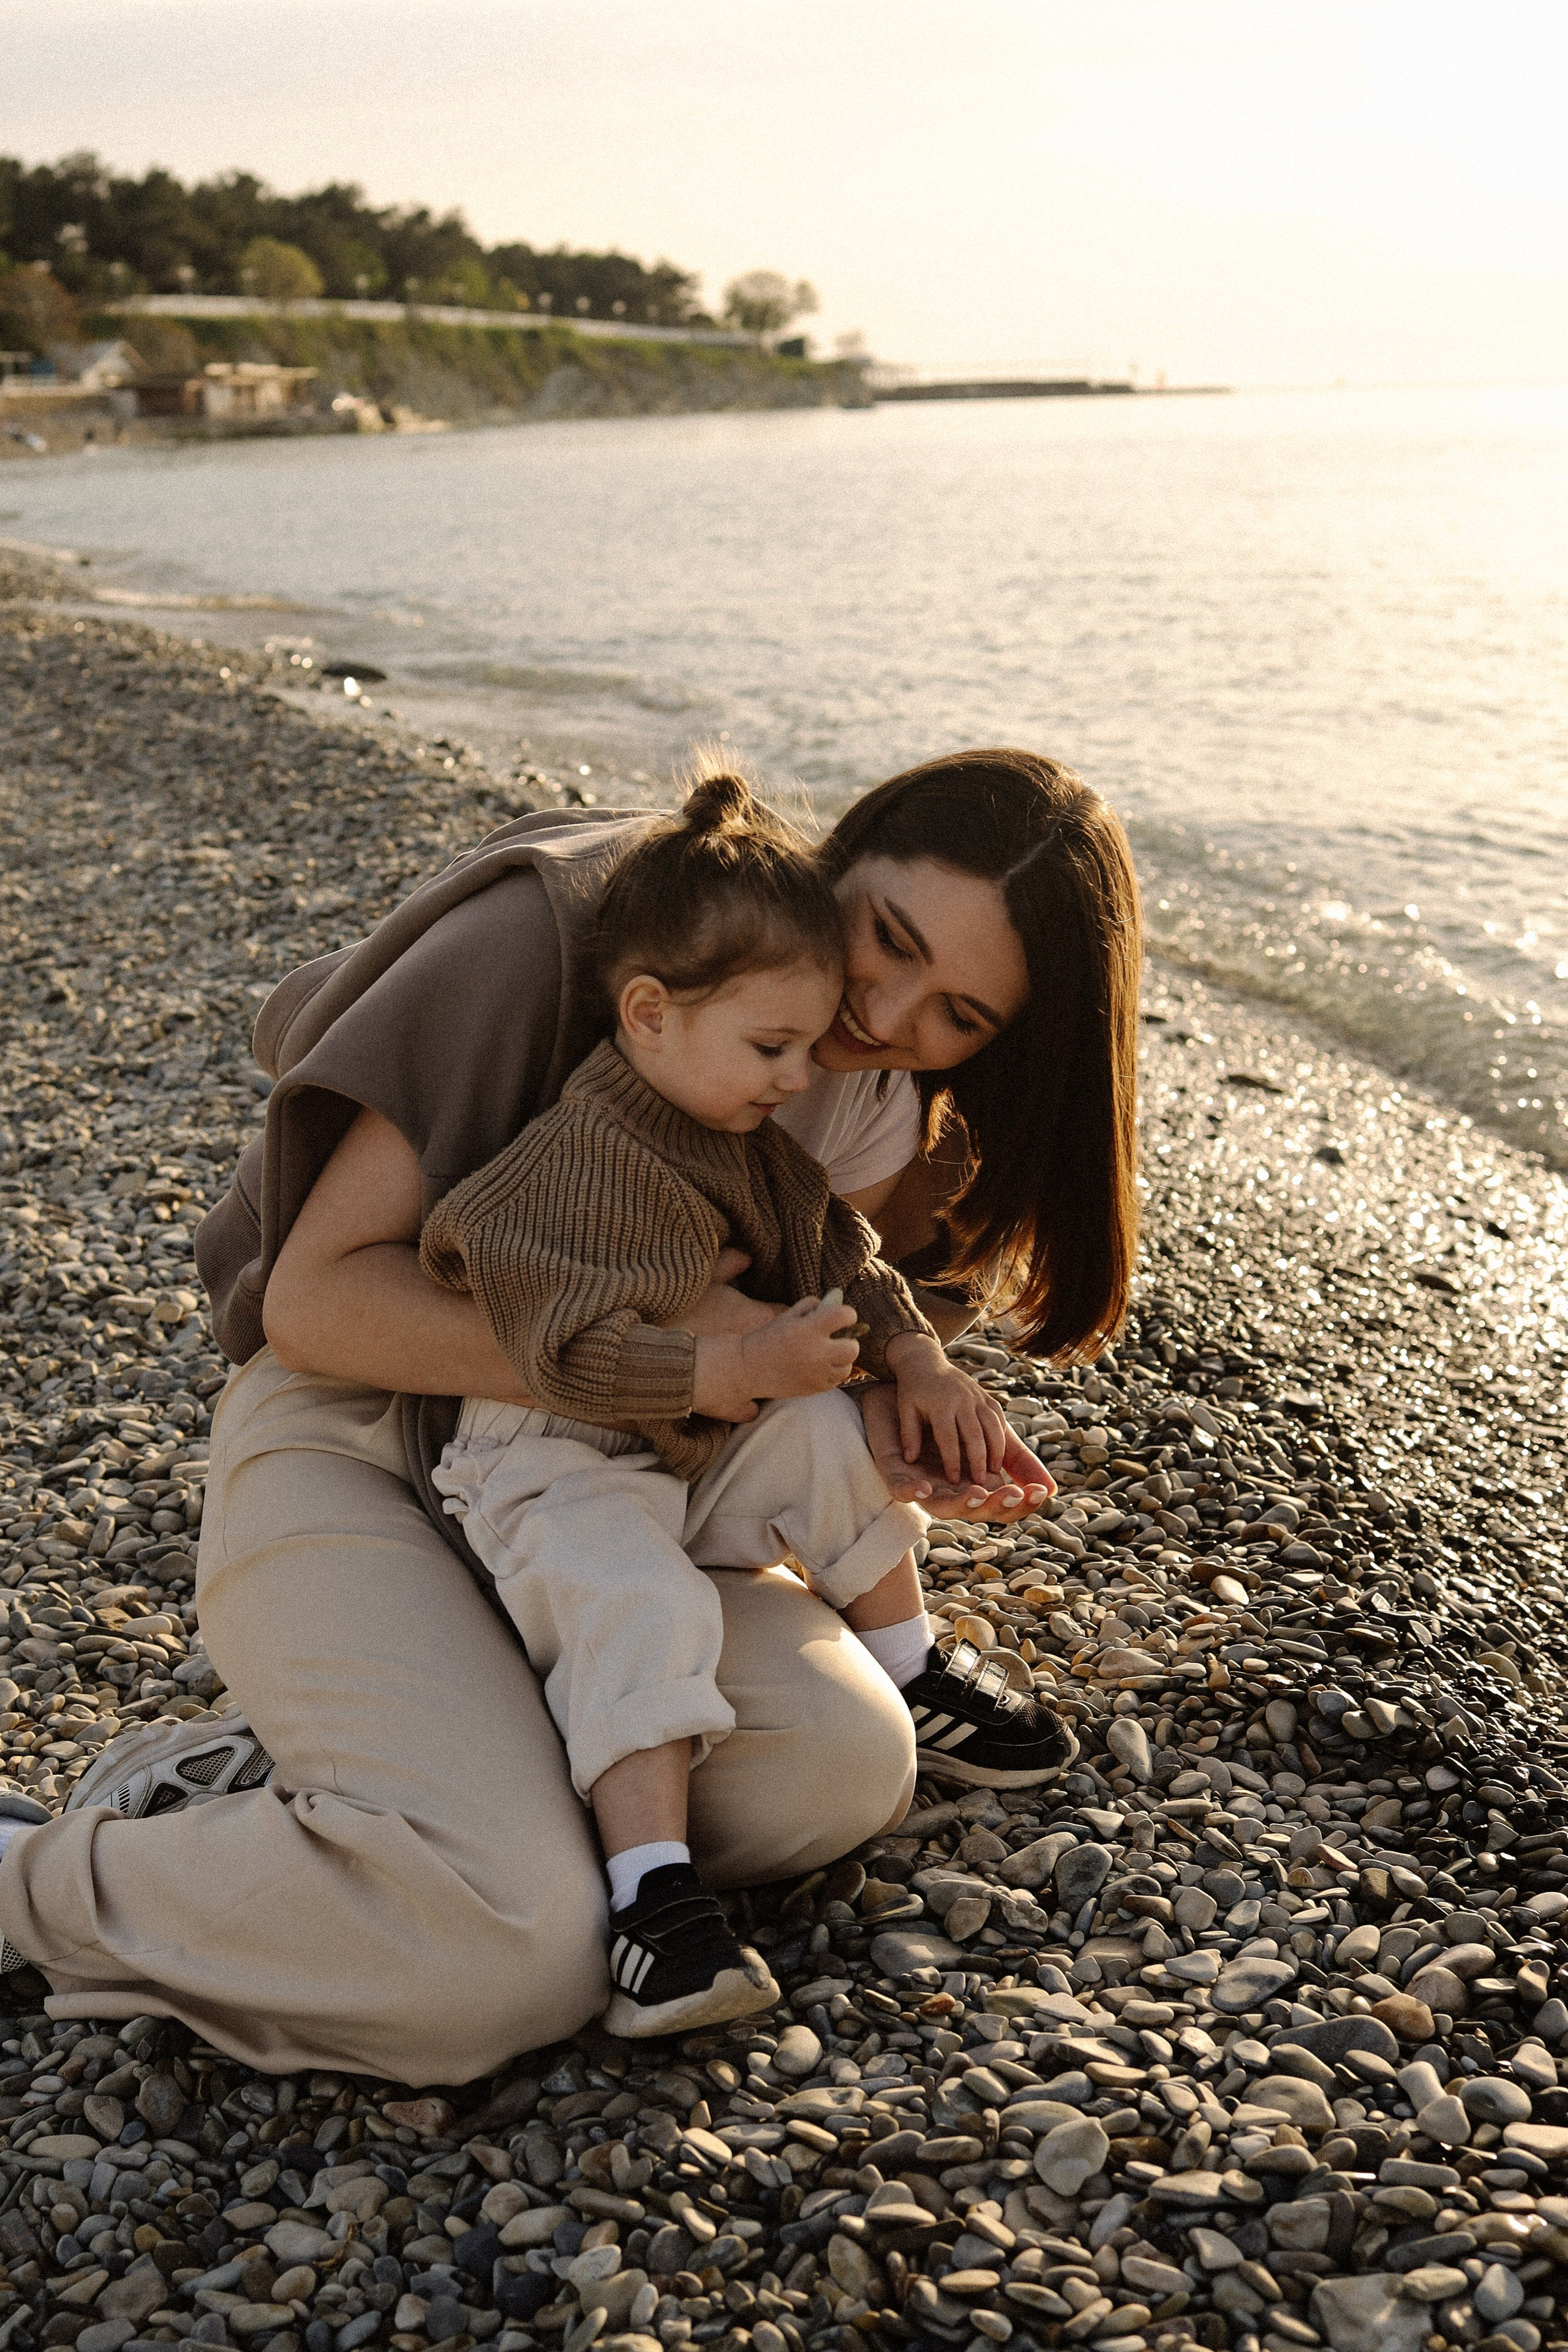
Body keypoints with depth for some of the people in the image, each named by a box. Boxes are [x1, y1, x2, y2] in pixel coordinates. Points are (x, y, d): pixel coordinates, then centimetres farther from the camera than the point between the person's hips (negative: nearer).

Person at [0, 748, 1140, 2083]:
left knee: (843, 1766, -21)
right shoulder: (558, 926, -22)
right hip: (353, 1450, -6)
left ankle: (271, 1785, -7)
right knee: (515, 1962, -26)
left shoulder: (882, 1106, -2)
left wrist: (872, 1419, -16)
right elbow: (317, 1295, -22)